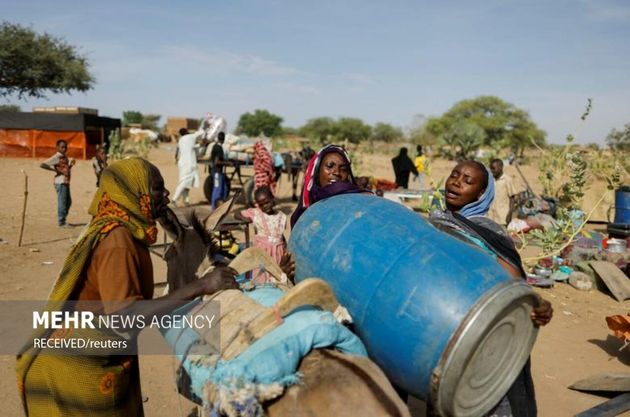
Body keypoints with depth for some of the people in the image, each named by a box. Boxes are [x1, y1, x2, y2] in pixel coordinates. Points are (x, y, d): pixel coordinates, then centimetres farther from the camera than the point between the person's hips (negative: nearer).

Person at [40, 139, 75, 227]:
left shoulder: (65, 157, 14)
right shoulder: (56, 157, -10)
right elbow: (42, 165, -17)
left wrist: (71, 163, 9)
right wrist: (56, 170, -18)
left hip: (66, 182, 9)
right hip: (60, 182, -9)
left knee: (68, 202, 16)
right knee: (62, 202, -4)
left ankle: (62, 220, 28)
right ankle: (61, 223, 3)